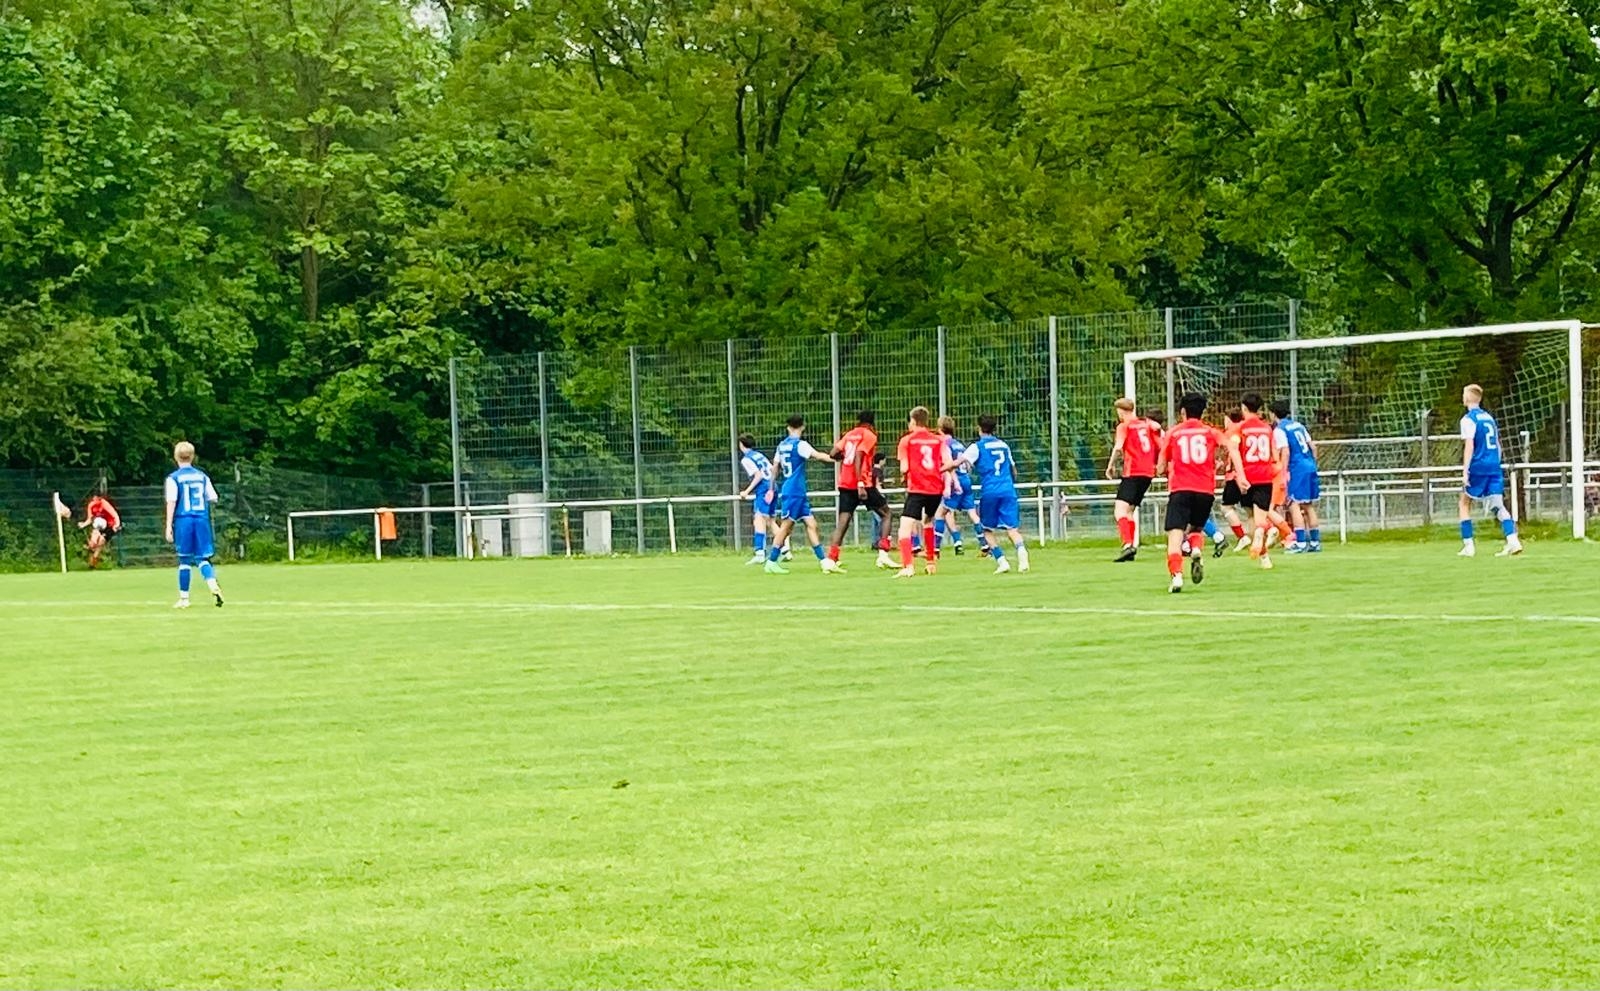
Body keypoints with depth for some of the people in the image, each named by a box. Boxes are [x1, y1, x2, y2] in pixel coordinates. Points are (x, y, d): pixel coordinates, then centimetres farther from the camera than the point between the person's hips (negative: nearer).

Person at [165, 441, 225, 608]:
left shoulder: (173, 478, -3)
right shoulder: (202, 476, 8)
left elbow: (171, 503, -8)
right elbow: (213, 499, 9)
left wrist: (169, 526, -6)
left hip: (183, 520, -2)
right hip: (202, 519, 2)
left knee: (184, 560, 5)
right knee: (202, 558, 7)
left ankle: (183, 599, 8)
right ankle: (213, 585, -19)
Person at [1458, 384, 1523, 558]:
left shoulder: (1468, 419, -6)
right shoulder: (1489, 417, 16)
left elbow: (1469, 446, -14)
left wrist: (1465, 472, -16)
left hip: (1478, 467, -6)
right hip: (1494, 467, 6)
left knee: (1465, 503, 10)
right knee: (1498, 505, 1)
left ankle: (1468, 545, 6)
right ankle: (1513, 541, -18)